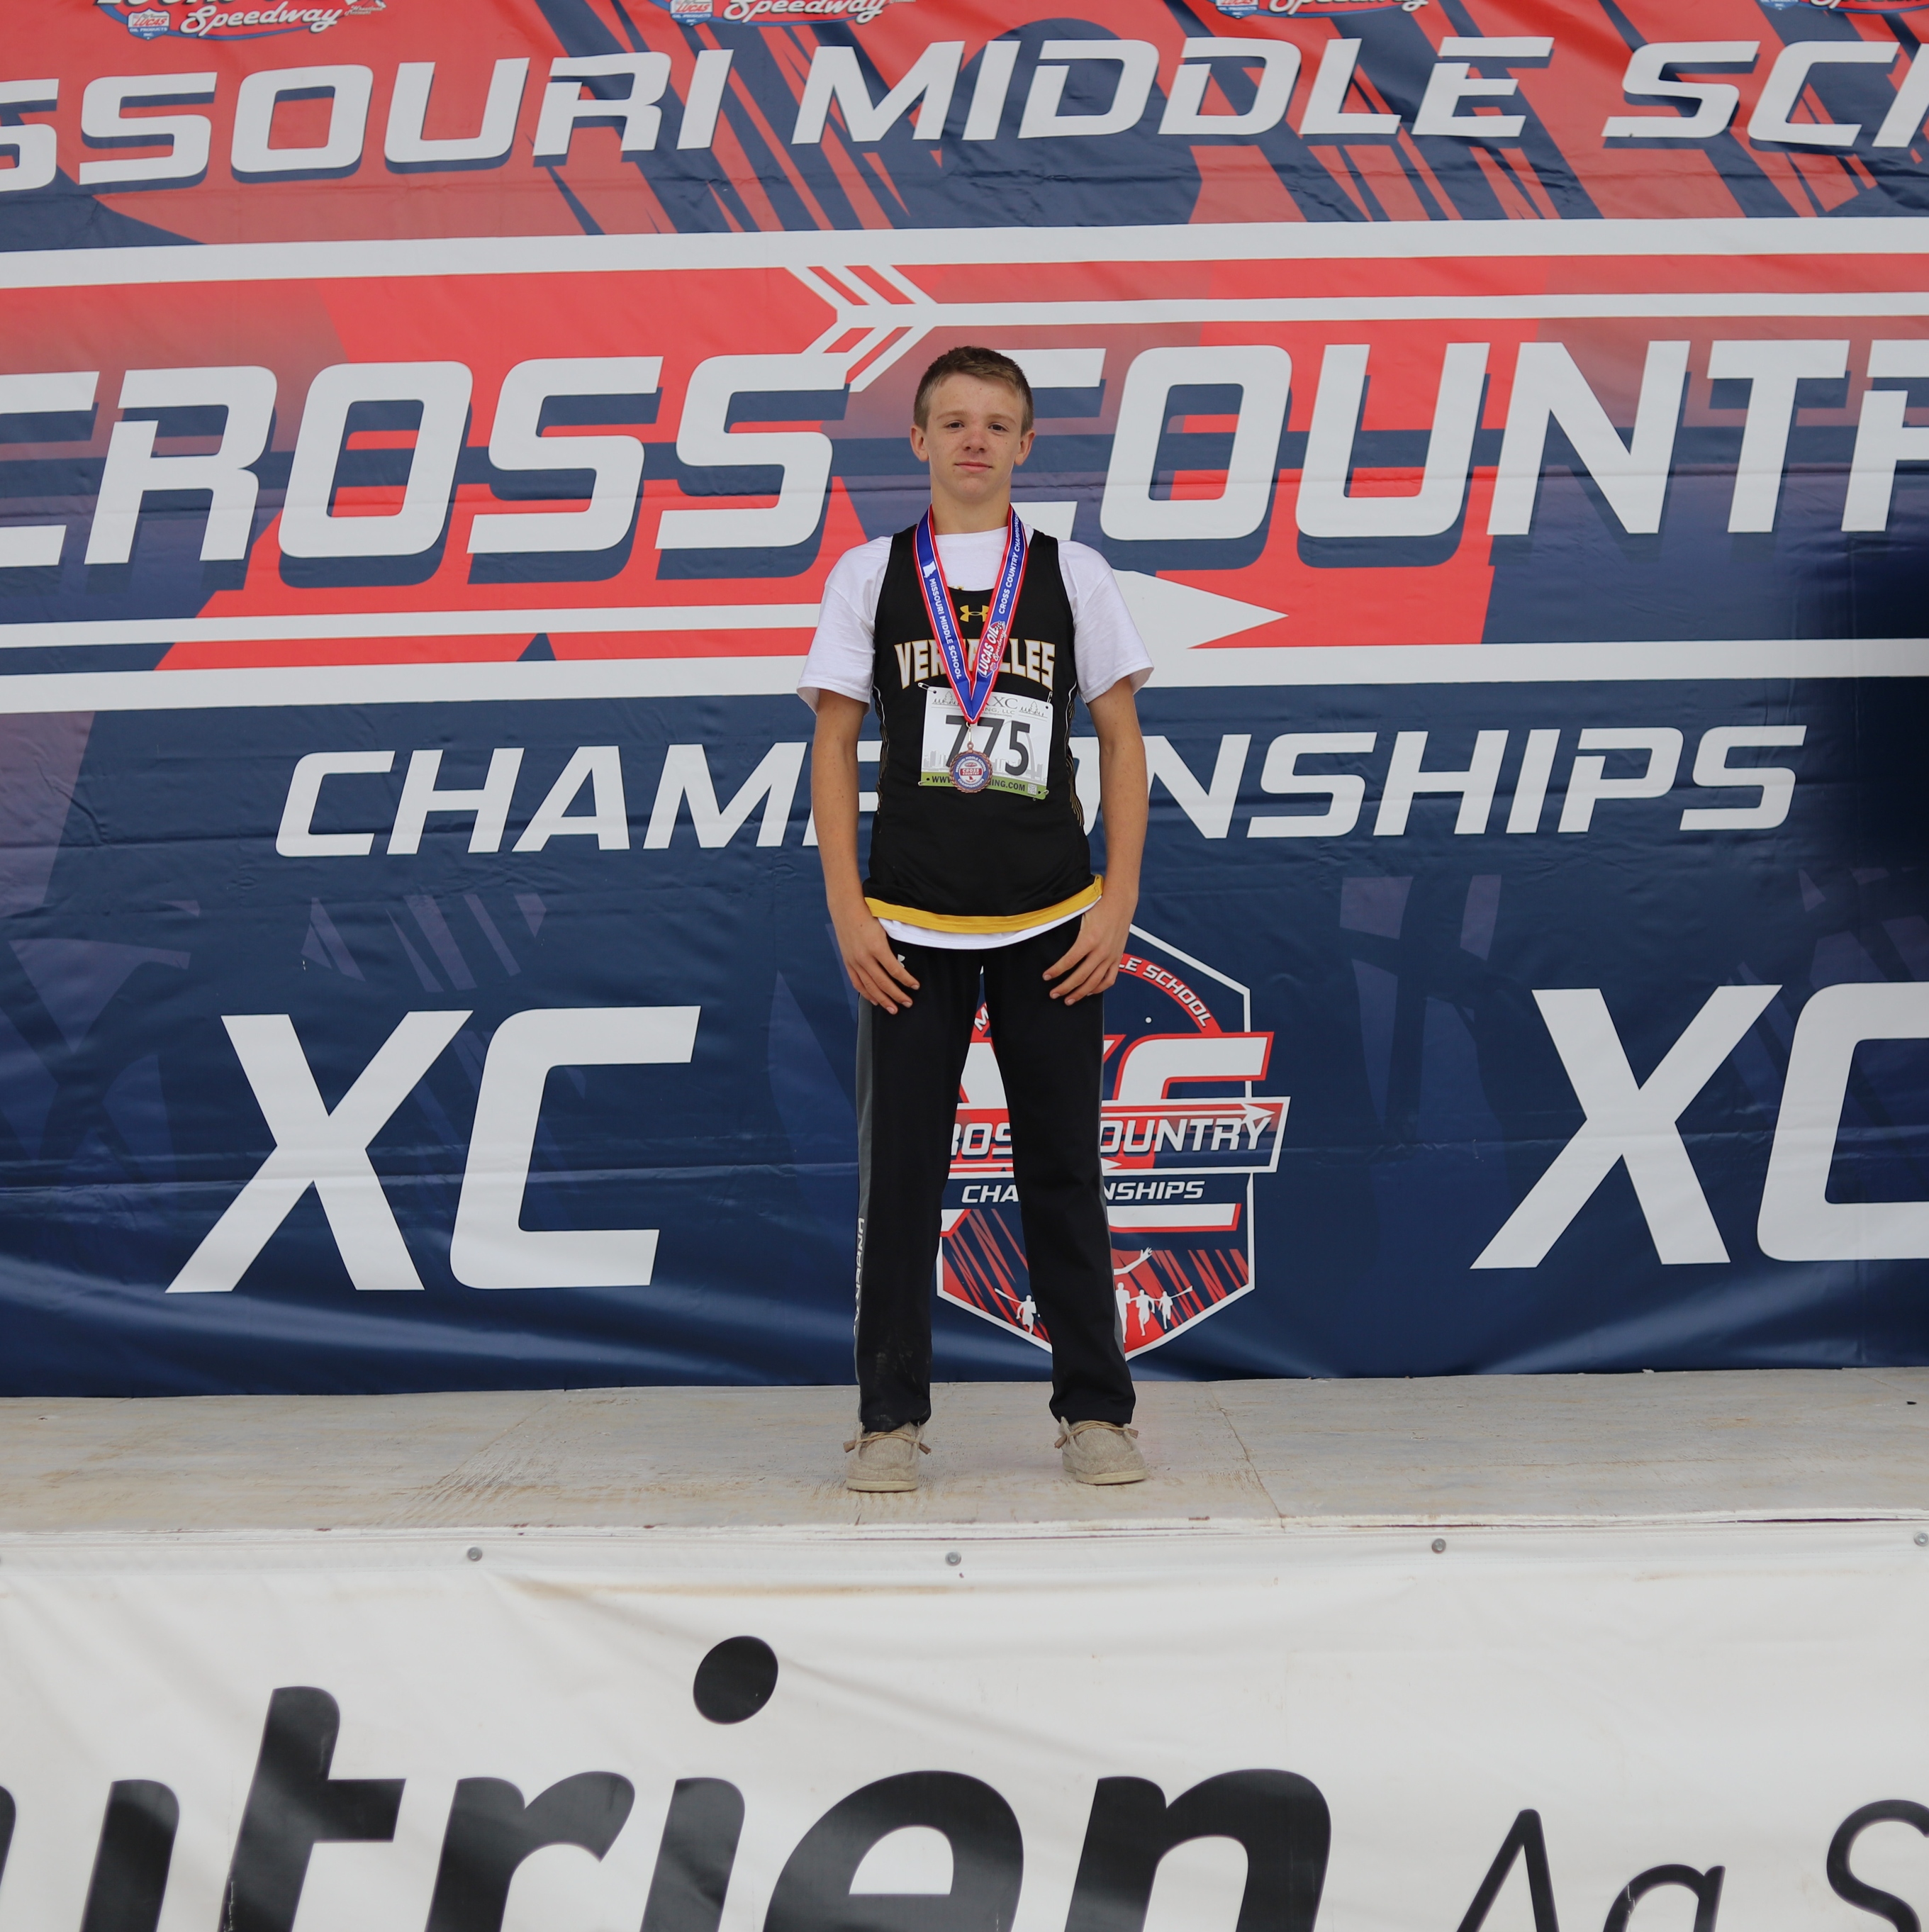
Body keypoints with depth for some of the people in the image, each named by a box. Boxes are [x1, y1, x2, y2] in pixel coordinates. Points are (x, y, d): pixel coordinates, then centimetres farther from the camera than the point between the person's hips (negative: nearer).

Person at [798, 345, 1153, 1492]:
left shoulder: (1073, 574, 6)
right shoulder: (870, 575, 5)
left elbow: (1122, 744, 6)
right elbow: (835, 745, 5)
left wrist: (1117, 905, -3)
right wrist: (847, 911, -3)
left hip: (1052, 923, 0)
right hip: (910, 926, 0)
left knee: (1064, 1168, 5)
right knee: (901, 1168, 3)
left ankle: (1096, 1409, 16)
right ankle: (893, 1416, 14)